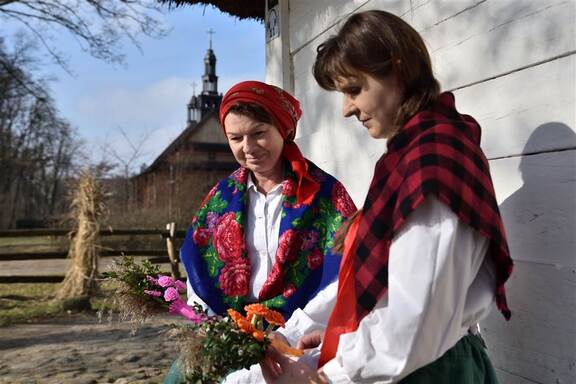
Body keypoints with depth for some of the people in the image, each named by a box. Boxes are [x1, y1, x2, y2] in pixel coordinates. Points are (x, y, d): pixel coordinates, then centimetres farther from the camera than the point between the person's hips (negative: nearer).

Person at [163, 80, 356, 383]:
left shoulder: (325, 193, -5)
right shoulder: (222, 196, 8)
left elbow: (341, 279, -11)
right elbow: (197, 270, 9)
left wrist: (287, 337, -18)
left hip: (295, 335, -4)